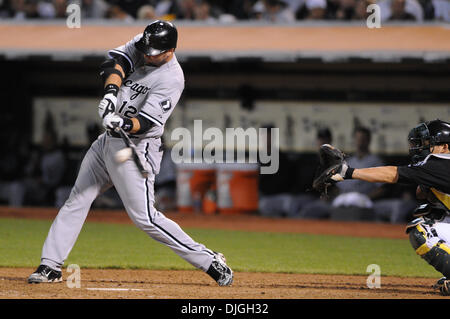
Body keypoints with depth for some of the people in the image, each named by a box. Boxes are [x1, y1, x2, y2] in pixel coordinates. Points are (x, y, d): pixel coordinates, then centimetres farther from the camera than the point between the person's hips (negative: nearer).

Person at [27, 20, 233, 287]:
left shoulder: (171, 79, -19)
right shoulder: (141, 45, 1)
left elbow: (146, 122, -25)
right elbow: (116, 61, -12)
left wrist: (124, 123, -45)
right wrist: (111, 92, -30)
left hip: (136, 148, -8)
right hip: (107, 142, 8)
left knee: (145, 217, -12)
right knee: (77, 201, 9)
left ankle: (210, 261, -7)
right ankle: (51, 266, 14)